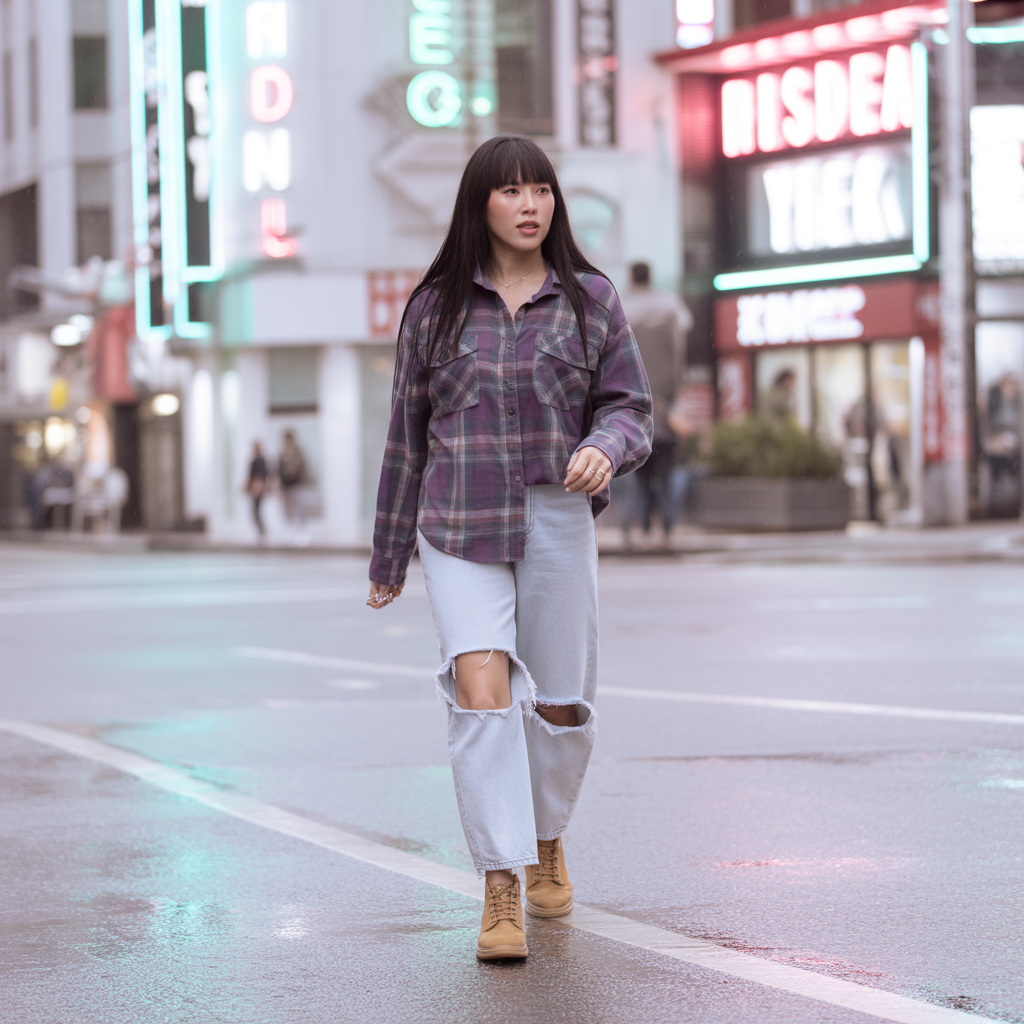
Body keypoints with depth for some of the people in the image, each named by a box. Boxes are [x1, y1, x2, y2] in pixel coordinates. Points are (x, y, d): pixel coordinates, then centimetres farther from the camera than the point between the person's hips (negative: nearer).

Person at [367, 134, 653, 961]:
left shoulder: (590, 300, 3)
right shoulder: (436, 306, 4)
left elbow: (630, 412, 1)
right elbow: (408, 434, 10)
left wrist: (605, 449, -24)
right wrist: (388, 558, 14)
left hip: (557, 524, 1)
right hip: (460, 528, -1)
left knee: (561, 704, 10)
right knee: (480, 686, -19)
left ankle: (546, 840, 40)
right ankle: (501, 892, -19)